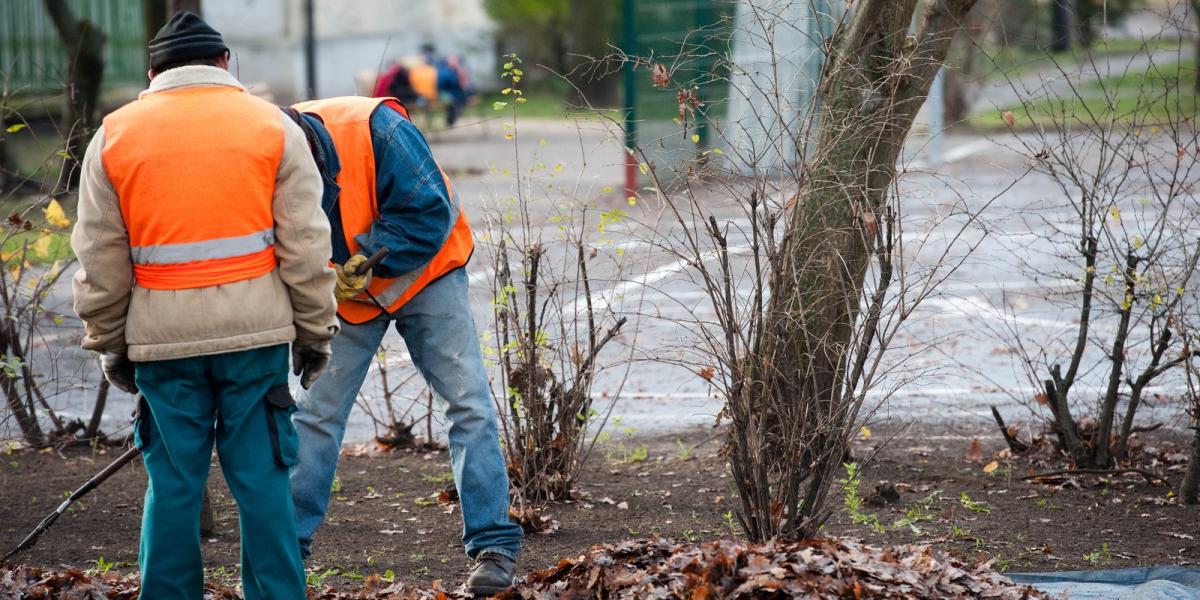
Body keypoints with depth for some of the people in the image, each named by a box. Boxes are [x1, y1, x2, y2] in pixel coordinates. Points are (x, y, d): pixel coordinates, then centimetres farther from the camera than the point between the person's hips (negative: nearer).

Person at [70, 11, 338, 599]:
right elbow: (305, 245, 3)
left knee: (173, 484, 6)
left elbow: (99, 258, 8)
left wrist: (109, 343, 15)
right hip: (254, 330, 0)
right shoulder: (272, 126, 5)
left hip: (162, 332, 1)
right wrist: (315, 332, 10)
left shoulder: (114, 134, 7)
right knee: (261, 477, 4)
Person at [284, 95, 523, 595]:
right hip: (343, 292, 3)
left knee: (469, 403, -8)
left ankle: (493, 546, -4)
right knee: (317, 412, 2)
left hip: (422, 273, -3)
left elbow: (430, 212, -29)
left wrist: (371, 262, -34)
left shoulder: (377, 131, -33)